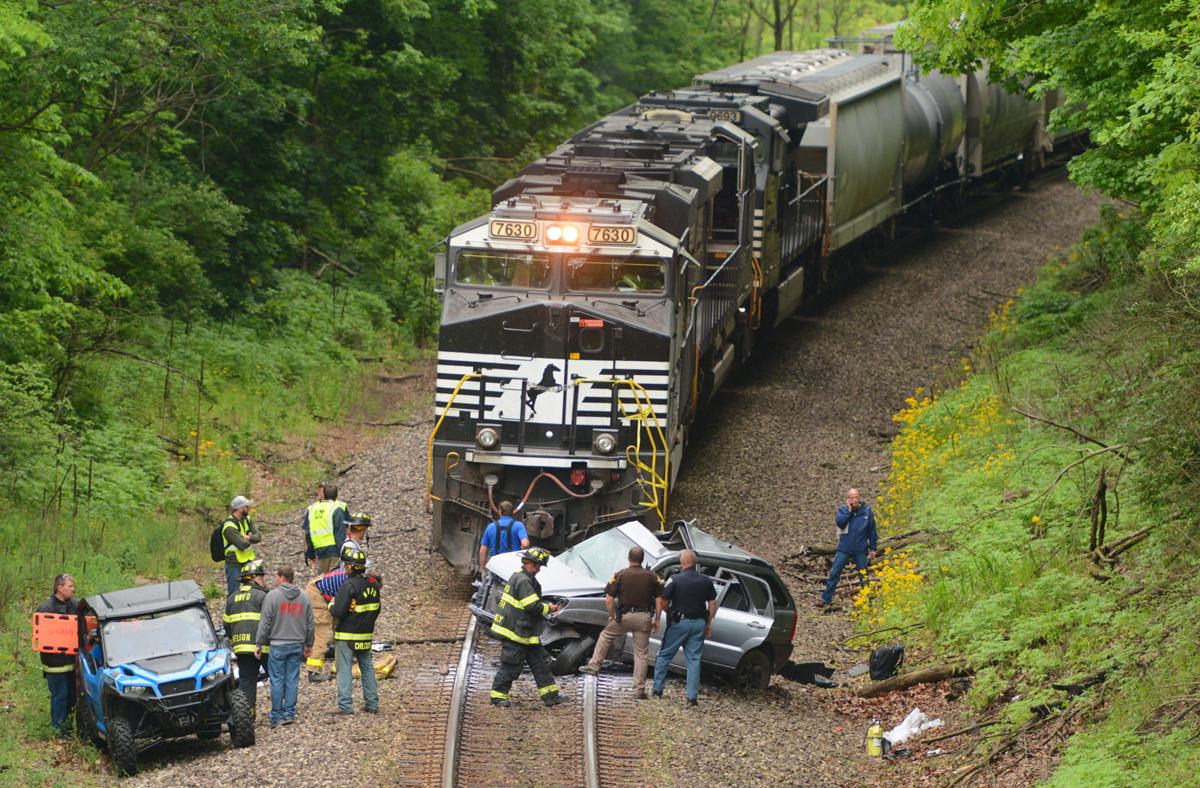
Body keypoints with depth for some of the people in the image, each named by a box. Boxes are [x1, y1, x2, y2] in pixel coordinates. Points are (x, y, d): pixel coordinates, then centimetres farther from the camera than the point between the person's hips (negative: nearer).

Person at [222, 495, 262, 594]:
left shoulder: (247, 519, 3)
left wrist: (247, 538, -22)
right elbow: (242, 545, -28)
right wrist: (249, 538, -7)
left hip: (248, 562, 8)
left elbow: (258, 537, -2)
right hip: (235, 565, -8)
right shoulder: (229, 526, -23)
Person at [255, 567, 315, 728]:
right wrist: (309, 645, 22)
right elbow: (310, 625, 12)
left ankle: (277, 716, 2)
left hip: (278, 644, -4)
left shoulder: (273, 596, -9)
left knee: (277, 680, 0)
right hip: (297, 645, 4)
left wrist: (259, 644, -1)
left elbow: (265, 623, -8)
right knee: (292, 680, 7)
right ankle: (289, 713, 7)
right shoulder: (303, 598, 7)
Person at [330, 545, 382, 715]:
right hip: (366, 635, 7)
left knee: (345, 670, -3)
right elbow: (376, 609, 14)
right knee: (368, 669, 15)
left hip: (347, 635, -7)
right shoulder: (373, 584, 5)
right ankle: (372, 704, 17)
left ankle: (345, 705, -6)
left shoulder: (349, 585, -18)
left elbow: (338, 611, -20)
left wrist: (331, 605, 0)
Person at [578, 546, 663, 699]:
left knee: (606, 635, 25)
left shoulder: (620, 575, -4)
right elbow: (659, 600, -1)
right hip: (644, 617, 1)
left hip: (625, 616, -1)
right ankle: (639, 689, 9)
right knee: (641, 654, 8)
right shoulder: (651, 576, 0)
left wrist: (612, 617, 8)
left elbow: (609, 600, -6)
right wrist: (656, 620, 8)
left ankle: (594, 666, 26)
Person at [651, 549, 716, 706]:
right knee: (694, 659, 6)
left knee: (664, 656, 11)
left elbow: (662, 602, -9)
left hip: (679, 622, -3)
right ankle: (692, 697, 2)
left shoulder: (675, 580, -10)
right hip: (699, 623, 3)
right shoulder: (706, 581, 3)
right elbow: (712, 604, 5)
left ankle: (657, 689, 12)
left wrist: (668, 613, 11)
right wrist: (709, 624, 13)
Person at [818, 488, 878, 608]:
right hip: (844, 548, 0)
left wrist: (873, 548, 5)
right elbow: (840, 522, -17)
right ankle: (826, 599, 3)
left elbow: (872, 531, 5)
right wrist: (849, 510, -18)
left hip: (861, 550, 0)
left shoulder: (867, 511, 0)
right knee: (834, 573, -2)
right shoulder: (843, 509, 0)